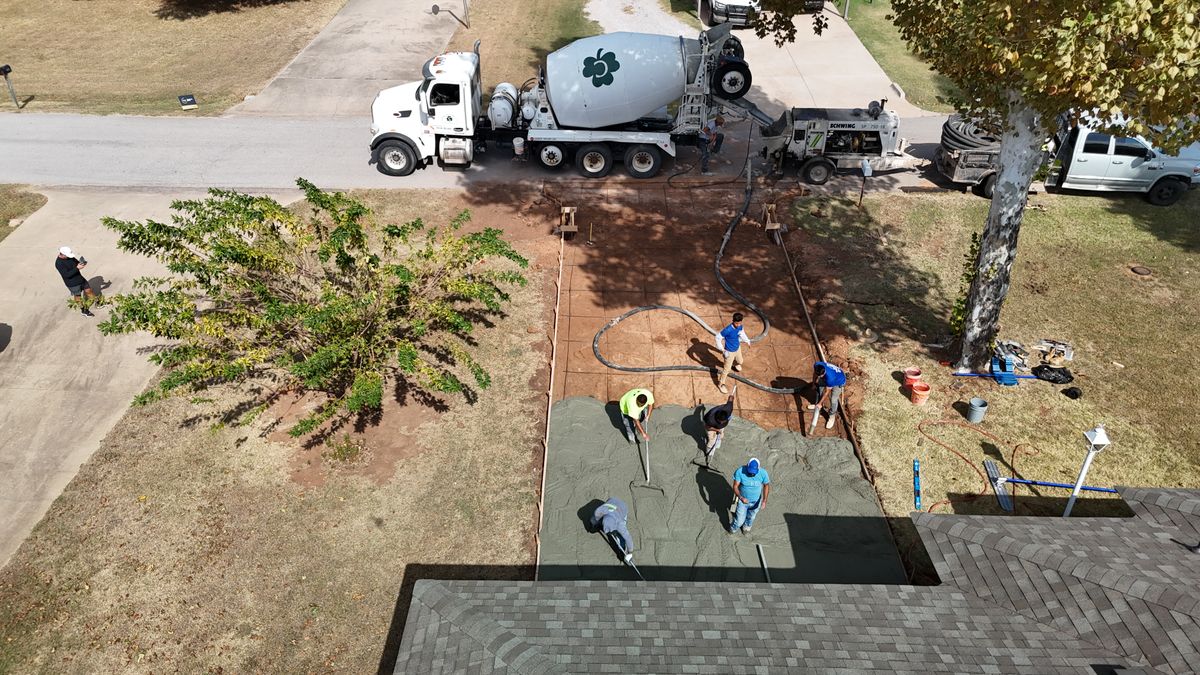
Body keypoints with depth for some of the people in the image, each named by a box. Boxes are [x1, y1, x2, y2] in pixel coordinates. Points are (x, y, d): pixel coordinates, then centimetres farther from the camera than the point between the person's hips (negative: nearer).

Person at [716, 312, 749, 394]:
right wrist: (722, 349, -22)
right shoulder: (727, 330, -36)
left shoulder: (740, 327, -16)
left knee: (740, 361, 33)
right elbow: (718, 337, -24)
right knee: (726, 369, 6)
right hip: (730, 352, -7)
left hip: (738, 348, 7)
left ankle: (734, 364, 69)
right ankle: (721, 384, 26)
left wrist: (747, 341, 13)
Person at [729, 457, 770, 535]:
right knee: (740, 520, 8)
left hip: (755, 502, 2)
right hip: (743, 500, -2)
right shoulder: (740, 471, -30)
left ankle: (747, 526, 61)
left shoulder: (763, 473, -26)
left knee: (751, 517, 27)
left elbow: (766, 485, -8)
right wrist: (741, 497, -39)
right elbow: (735, 486, -22)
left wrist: (764, 501, -15)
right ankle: (733, 528, 44)